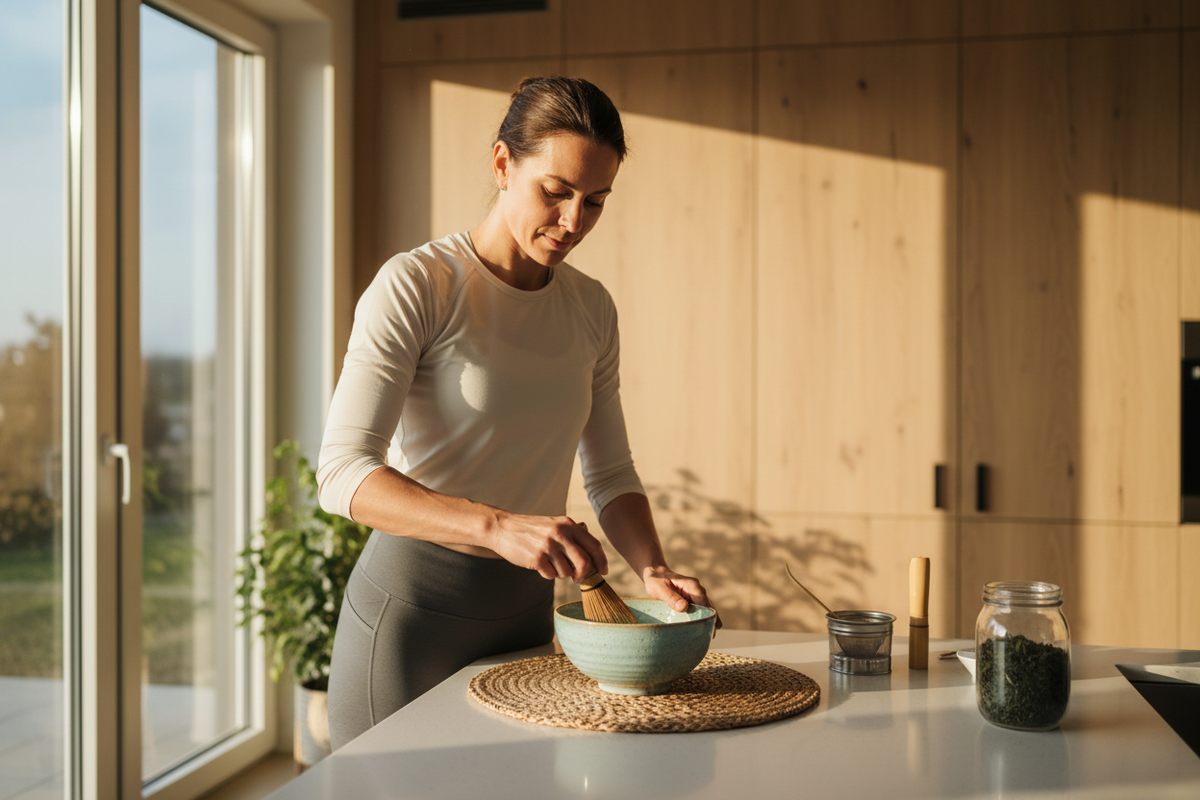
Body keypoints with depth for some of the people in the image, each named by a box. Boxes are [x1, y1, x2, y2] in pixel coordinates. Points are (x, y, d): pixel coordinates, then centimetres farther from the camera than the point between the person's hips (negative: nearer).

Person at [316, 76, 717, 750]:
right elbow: (344, 473, -22)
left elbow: (611, 474, 9)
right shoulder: (415, 285, -14)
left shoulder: (591, 309, 5)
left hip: (527, 612, 6)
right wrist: (497, 526, -36)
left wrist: (653, 571, -10)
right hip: (412, 610, -5)